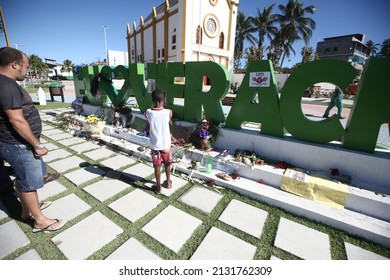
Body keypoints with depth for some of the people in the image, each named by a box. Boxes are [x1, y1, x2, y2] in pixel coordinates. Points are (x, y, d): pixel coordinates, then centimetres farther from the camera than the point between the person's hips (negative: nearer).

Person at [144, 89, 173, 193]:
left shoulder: (148, 112, -13)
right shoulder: (168, 112, -15)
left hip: (154, 145, 0)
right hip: (166, 144, 0)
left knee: (157, 166, 14)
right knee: (167, 164, 22)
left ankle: (158, 187, 28)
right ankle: (168, 182, 40)